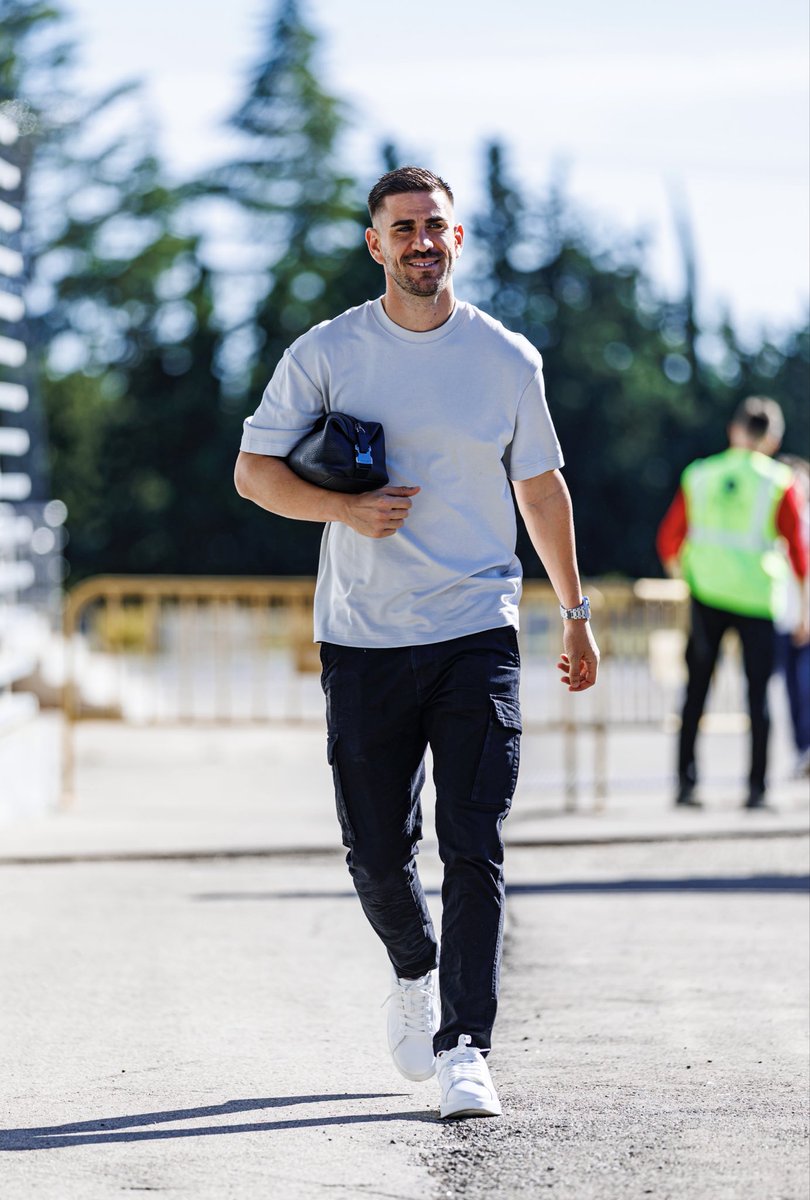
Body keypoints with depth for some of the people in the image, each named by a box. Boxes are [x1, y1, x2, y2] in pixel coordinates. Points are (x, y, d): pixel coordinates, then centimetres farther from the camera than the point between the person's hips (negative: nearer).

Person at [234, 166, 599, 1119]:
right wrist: (344, 508, -14)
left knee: (474, 850, -11)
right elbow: (253, 469, 3)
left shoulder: (508, 360, 5)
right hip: (362, 641, 0)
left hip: (477, 632, 0)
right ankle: (415, 971, 37)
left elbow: (542, 487, 17)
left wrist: (575, 612, 18)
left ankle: (463, 1049, -10)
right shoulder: (326, 353, 2)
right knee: (377, 852, 7)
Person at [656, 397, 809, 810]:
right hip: (758, 597, -2)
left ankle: (686, 783, 6)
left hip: (706, 594, 2)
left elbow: (668, 540, 8)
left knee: (696, 691, 10)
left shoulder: (698, 476, 5)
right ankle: (756, 787, 1)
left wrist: (683, 574, 27)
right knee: (759, 694, 4)